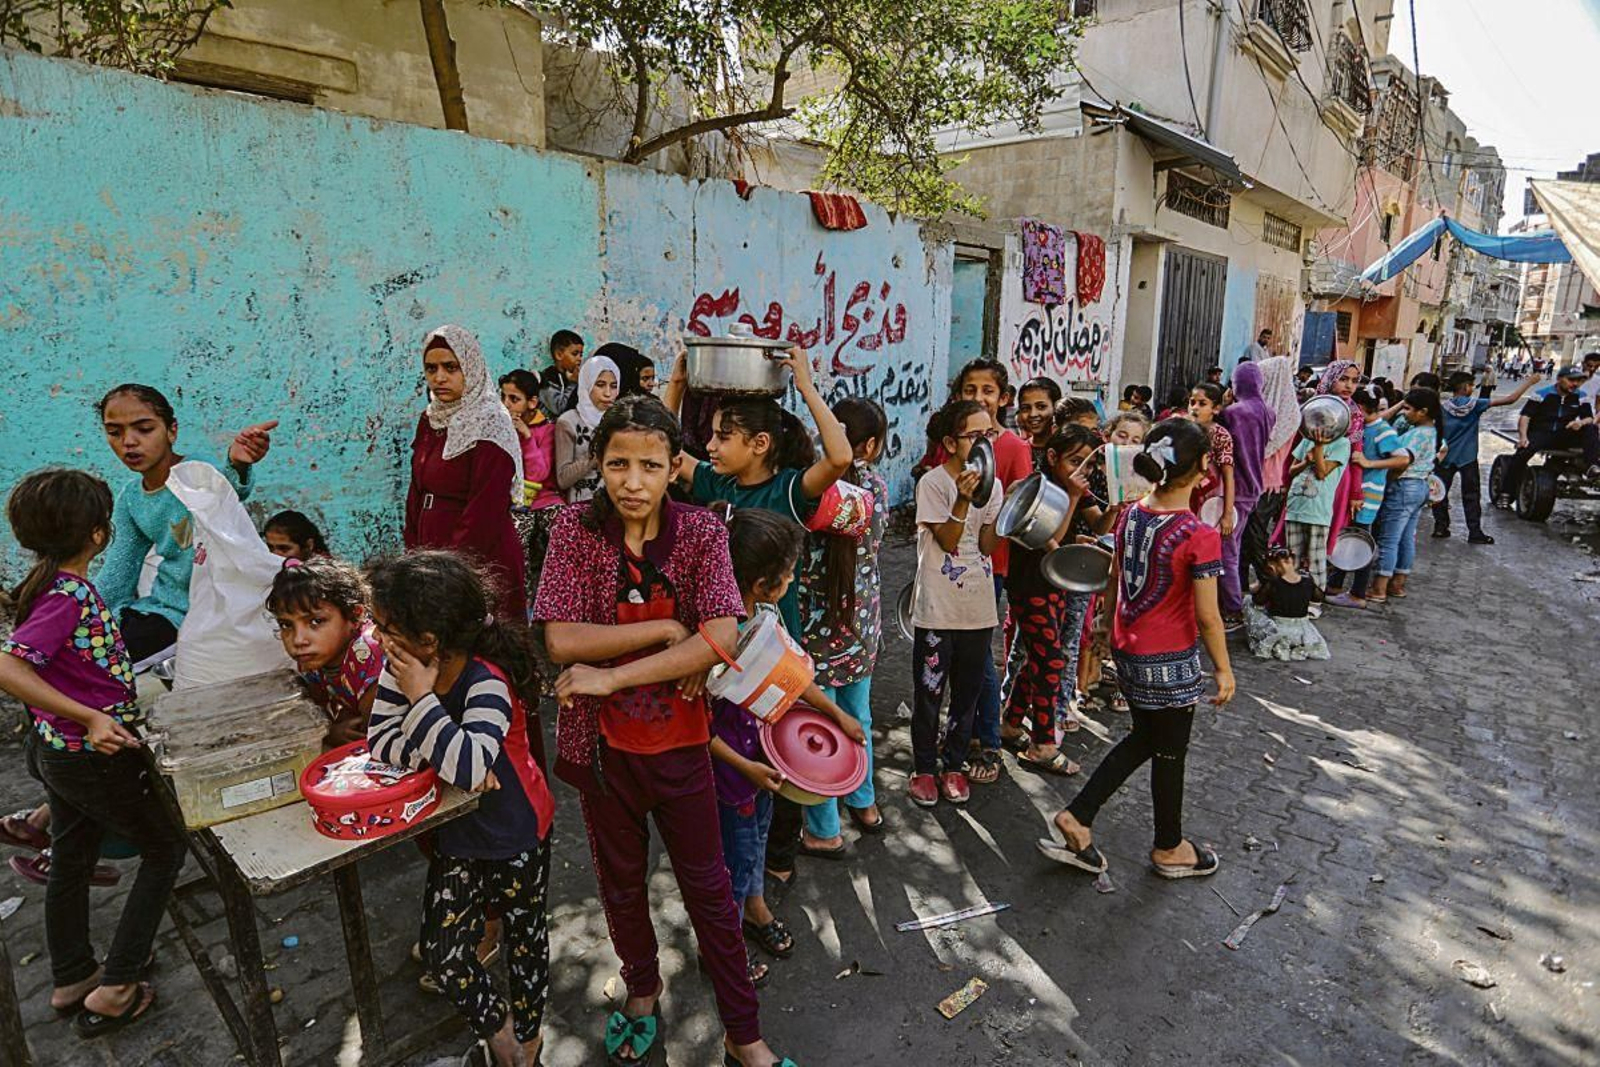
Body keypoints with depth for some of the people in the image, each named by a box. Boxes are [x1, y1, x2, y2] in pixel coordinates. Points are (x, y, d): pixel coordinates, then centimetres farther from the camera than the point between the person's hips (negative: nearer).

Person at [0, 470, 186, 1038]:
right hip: (95, 757, -9)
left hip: (58, 750, 9)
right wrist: (90, 717, -32)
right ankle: (113, 990, 14)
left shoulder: (55, 585, 1)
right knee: (164, 848, 8)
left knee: (71, 861, 22)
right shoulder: (68, 596, -26)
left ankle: (70, 981, 41)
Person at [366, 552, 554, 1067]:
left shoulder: (489, 679, -32)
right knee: (443, 953, 10)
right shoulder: (399, 668, -13)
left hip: (517, 836, -5)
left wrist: (421, 696, -38)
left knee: (525, 938, 17)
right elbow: (380, 739, -13)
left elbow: (470, 765, -42)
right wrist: (447, 759, -28)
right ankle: (495, 1024, 39)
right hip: (455, 836, 5)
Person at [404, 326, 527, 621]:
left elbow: (485, 513, -16)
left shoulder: (490, 426, -12)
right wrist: (413, 552, 5)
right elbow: (417, 494, 15)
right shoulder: (430, 420, 11)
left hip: (480, 563, -7)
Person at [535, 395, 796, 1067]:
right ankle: (642, 992, 49)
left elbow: (720, 638, -24)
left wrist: (612, 676, -24)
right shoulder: (576, 528, -10)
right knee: (620, 882, 21)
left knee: (707, 885, 12)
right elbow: (562, 640, -19)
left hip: (681, 739, -1)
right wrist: (665, 629, -22)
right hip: (601, 741, 1)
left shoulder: (701, 531, -12)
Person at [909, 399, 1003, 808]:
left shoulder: (991, 483, 6)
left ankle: (953, 765, 31)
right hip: (938, 608, -5)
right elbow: (948, 541, -14)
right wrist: (963, 500, -26)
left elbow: (986, 546, -1)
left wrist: (1004, 512, -15)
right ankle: (924, 768, 23)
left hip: (978, 606, 5)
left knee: (968, 691, 14)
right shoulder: (933, 483, -10)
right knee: (929, 692, 6)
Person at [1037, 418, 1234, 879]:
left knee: (1142, 739, 24)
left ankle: (1077, 819, 22)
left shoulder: (1130, 516, -2)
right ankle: (1169, 849, 36)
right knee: (1169, 754, 14)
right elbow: (1207, 617, -17)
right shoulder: (1200, 537, -22)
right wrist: (1224, 669, -3)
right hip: (1171, 662, -6)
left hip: (1128, 651, 6)